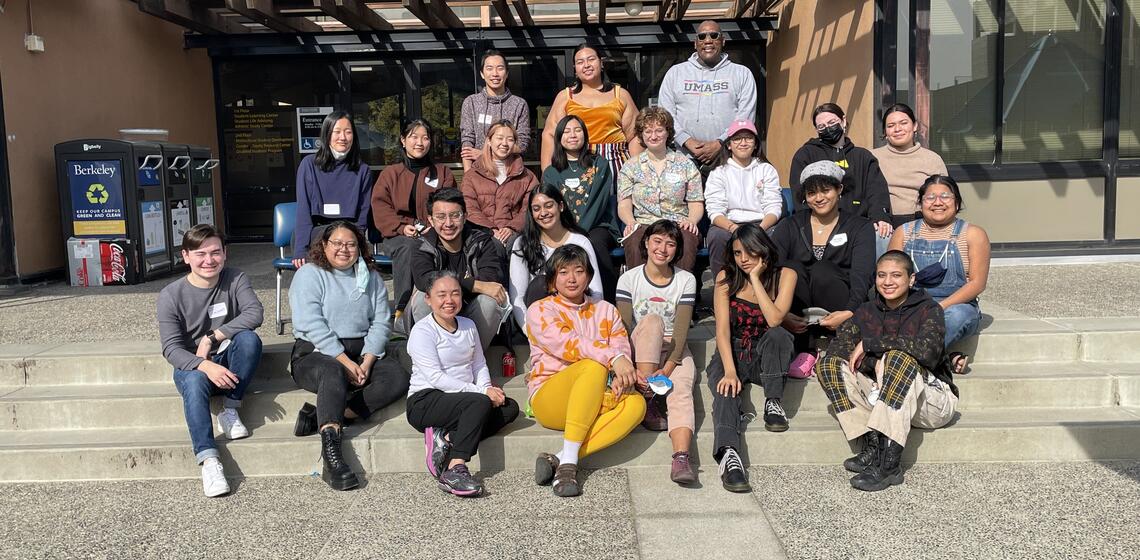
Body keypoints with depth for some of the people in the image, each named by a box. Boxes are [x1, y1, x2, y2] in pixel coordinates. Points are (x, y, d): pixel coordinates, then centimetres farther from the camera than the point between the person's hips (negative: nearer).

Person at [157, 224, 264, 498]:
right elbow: (171, 347, -14)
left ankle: (230, 412, -17)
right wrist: (205, 365, -33)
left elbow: (255, 313, -20)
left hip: (229, 362, 1)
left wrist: (212, 337, -25)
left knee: (249, 338, -30)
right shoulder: (171, 295, -8)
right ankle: (208, 460, -46)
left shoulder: (235, 279, -4)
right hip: (191, 364, -1)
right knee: (194, 382, -36)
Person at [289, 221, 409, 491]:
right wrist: (345, 362, -20)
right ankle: (331, 457, -49)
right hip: (316, 353, -4)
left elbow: (381, 323, 5)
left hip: (363, 354, 4)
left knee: (398, 378, -24)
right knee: (334, 373, -38)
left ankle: (320, 416, -31)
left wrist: (367, 360, -13)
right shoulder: (309, 274, 2)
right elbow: (313, 325, -12)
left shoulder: (371, 277, 16)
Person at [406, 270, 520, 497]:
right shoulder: (422, 331, -8)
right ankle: (455, 470, -37)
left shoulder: (468, 325, 14)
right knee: (480, 403, -32)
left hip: (460, 401, 7)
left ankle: (446, 439, -24)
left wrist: (487, 387, -7)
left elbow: (479, 364, 16)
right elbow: (435, 378, -16)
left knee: (510, 407, -16)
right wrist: (481, 392, -20)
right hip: (425, 401, -7)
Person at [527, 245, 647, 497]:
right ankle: (568, 462, -37)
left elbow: (622, 348, 2)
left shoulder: (606, 311, 18)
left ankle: (559, 459, -34)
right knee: (594, 366, -33)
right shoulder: (540, 311, 4)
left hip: (594, 403, 4)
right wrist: (612, 357, -29)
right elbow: (567, 344, -15)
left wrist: (623, 378, -21)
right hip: (548, 399, -4)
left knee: (636, 403, -28)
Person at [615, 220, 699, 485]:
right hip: (640, 353, 0)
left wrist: (668, 368, -22)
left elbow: (681, 330, -8)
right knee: (652, 320, -31)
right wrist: (631, 369, -25)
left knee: (681, 391, -30)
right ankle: (647, 403, -29)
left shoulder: (686, 280, 1)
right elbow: (624, 328, -9)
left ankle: (681, 458, -51)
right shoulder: (629, 279, -1)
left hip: (674, 352, 1)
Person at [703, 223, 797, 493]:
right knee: (726, 389, -34)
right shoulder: (726, 277, -3)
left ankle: (773, 403, -21)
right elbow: (722, 328, -14)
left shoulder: (785, 276, -4)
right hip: (732, 353, -1)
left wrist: (755, 278, -19)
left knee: (778, 335, -33)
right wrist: (730, 371, -28)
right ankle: (728, 455, -56)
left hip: (766, 357, 1)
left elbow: (774, 320, -22)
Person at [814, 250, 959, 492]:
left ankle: (889, 463, -38)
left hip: (931, 400, -4)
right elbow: (836, 346, -7)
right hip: (881, 396, 4)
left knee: (899, 359, -34)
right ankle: (872, 446, -26)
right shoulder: (867, 311, 7)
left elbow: (927, 349, -27)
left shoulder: (928, 309, -5)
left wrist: (869, 343, -22)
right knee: (829, 364, -13)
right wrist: (875, 362, -24)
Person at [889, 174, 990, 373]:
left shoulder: (973, 234, 7)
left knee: (957, 315, -38)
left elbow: (977, 283, -1)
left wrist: (941, 306, -15)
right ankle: (946, 359, -32)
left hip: (955, 306, -2)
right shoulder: (904, 233, 14)